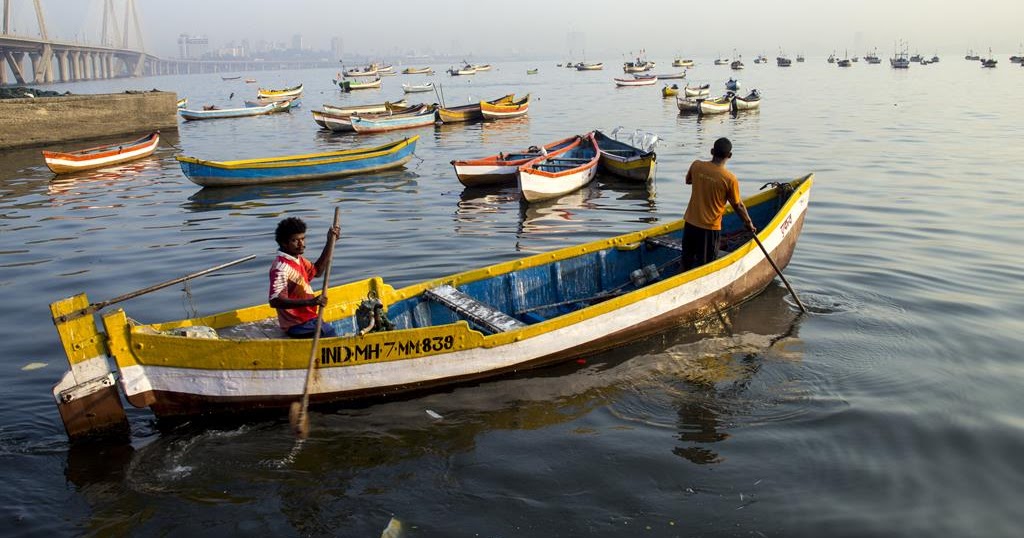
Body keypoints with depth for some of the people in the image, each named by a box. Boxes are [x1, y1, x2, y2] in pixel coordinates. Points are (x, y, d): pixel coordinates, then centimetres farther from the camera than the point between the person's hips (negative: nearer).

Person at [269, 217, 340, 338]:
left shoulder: (298, 260, 6)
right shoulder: (281, 268, -23)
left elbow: (316, 271, 24)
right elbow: (275, 301, -32)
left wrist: (329, 242, 15)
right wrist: (310, 302, -40)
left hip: (308, 319, 10)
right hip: (298, 326, -10)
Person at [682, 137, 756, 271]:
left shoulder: (696, 166, -8)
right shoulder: (730, 179, -17)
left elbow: (688, 181, 15)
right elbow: (738, 206, -6)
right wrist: (749, 223, 8)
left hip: (690, 223, 4)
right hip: (710, 228, -4)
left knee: (687, 261, 20)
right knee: (704, 265, 9)